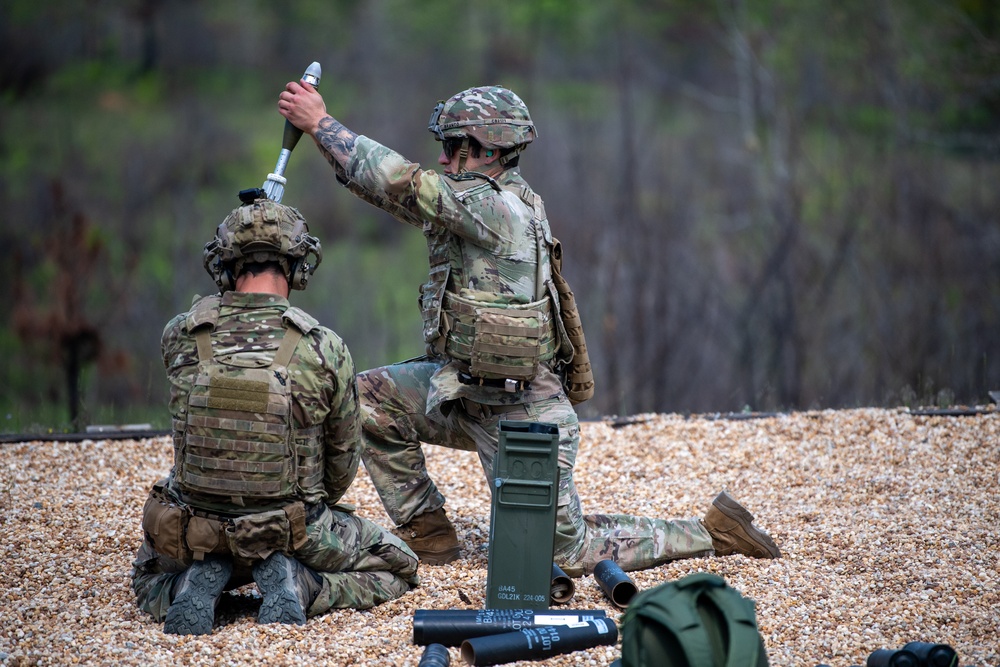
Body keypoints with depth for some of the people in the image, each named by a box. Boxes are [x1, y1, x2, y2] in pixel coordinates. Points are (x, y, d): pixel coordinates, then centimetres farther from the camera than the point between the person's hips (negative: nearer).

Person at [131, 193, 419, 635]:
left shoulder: (178, 337, -10)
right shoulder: (325, 349, -12)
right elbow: (344, 460, 3)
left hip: (194, 529, 2)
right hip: (294, 535, -2)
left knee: (151, 582, 35)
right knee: (396, 568, 23)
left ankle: (200, 582, -1)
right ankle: (296, 583, -5)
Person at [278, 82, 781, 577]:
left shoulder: (498, 208, -21)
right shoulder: (475, 204, 7)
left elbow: (400, 183, -27)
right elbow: (397, 196, 9)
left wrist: (321, 123, -20)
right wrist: (320, 128, 1)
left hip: (523, 415, -9)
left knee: (567, 553, 0)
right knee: (371, 397, 2)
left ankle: (710, 533, 13)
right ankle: (428, 535, 11)